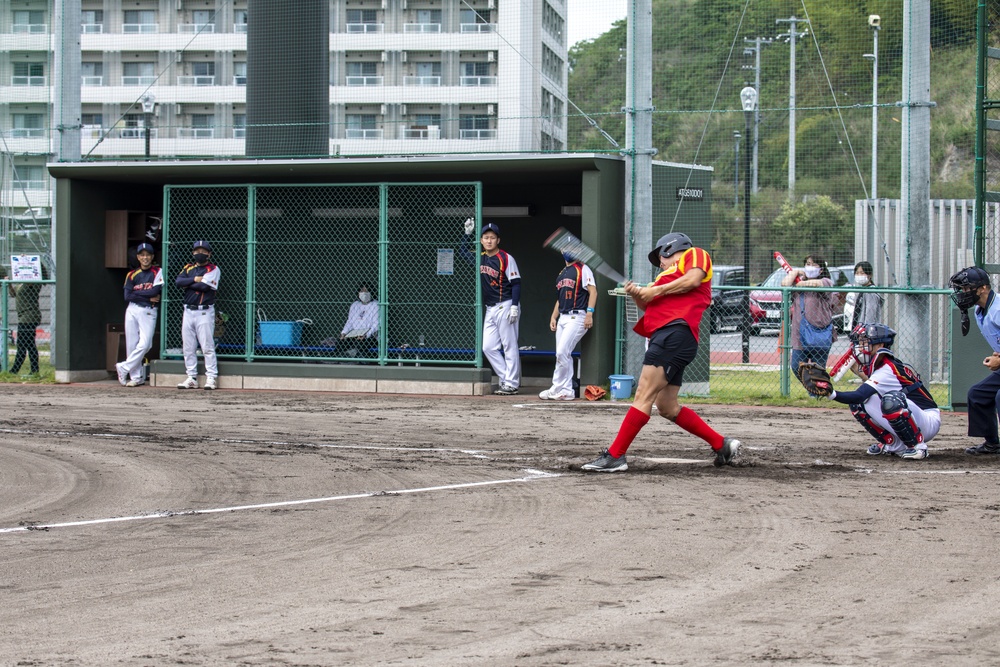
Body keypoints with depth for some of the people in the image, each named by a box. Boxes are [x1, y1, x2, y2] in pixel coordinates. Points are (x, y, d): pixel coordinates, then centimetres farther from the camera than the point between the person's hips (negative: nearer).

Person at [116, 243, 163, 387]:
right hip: (132, 310, 3)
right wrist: (148, 297, -7)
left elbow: (155, 291, -11)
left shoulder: (158, 272, 3)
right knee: (131, 344, 1)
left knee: (144, 344, -15)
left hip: (148, 312, -3)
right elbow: (127, 296, 0)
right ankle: (137, 376, 8)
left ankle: (124, 368, -2)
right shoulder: (132, 275, 10)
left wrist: (136, 292, -2)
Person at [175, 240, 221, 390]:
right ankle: (191, 378, 10)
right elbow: (178, 281, -1)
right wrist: (195, 279, -11)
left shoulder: (213, 269, -1)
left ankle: (212, 378, -6)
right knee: (188, 348, 5)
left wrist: (188, 285, -2)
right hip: (188, 311, 6)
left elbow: (205, 286, -16)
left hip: (205, 312, -6)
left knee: (207, 346, -9)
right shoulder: (188, 268, 15)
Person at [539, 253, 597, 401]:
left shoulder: (583, 269, -3)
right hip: (562, 318, 8)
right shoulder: (562, 273, 21)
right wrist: (553, 317, 14)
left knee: (562, 352, -14)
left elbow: (592, 291, -13)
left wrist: (589, 313, -23)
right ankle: (566, 391, 9)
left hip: (577, 317, -8)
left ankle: (557, 389, -7)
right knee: (562, 355, 6)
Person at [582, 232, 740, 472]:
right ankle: (722, 445, 14)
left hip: (677, 331, -10)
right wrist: (637, 294, 7)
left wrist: (656, 290, -4)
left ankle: (614, 456, -22)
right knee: (667, 407, 8)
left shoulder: (695, 254, 13)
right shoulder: (668, 276, 36)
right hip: (665, 336, 10)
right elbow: (649, 306, 26)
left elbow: (693, 279, -8)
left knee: (644, 395, -16)